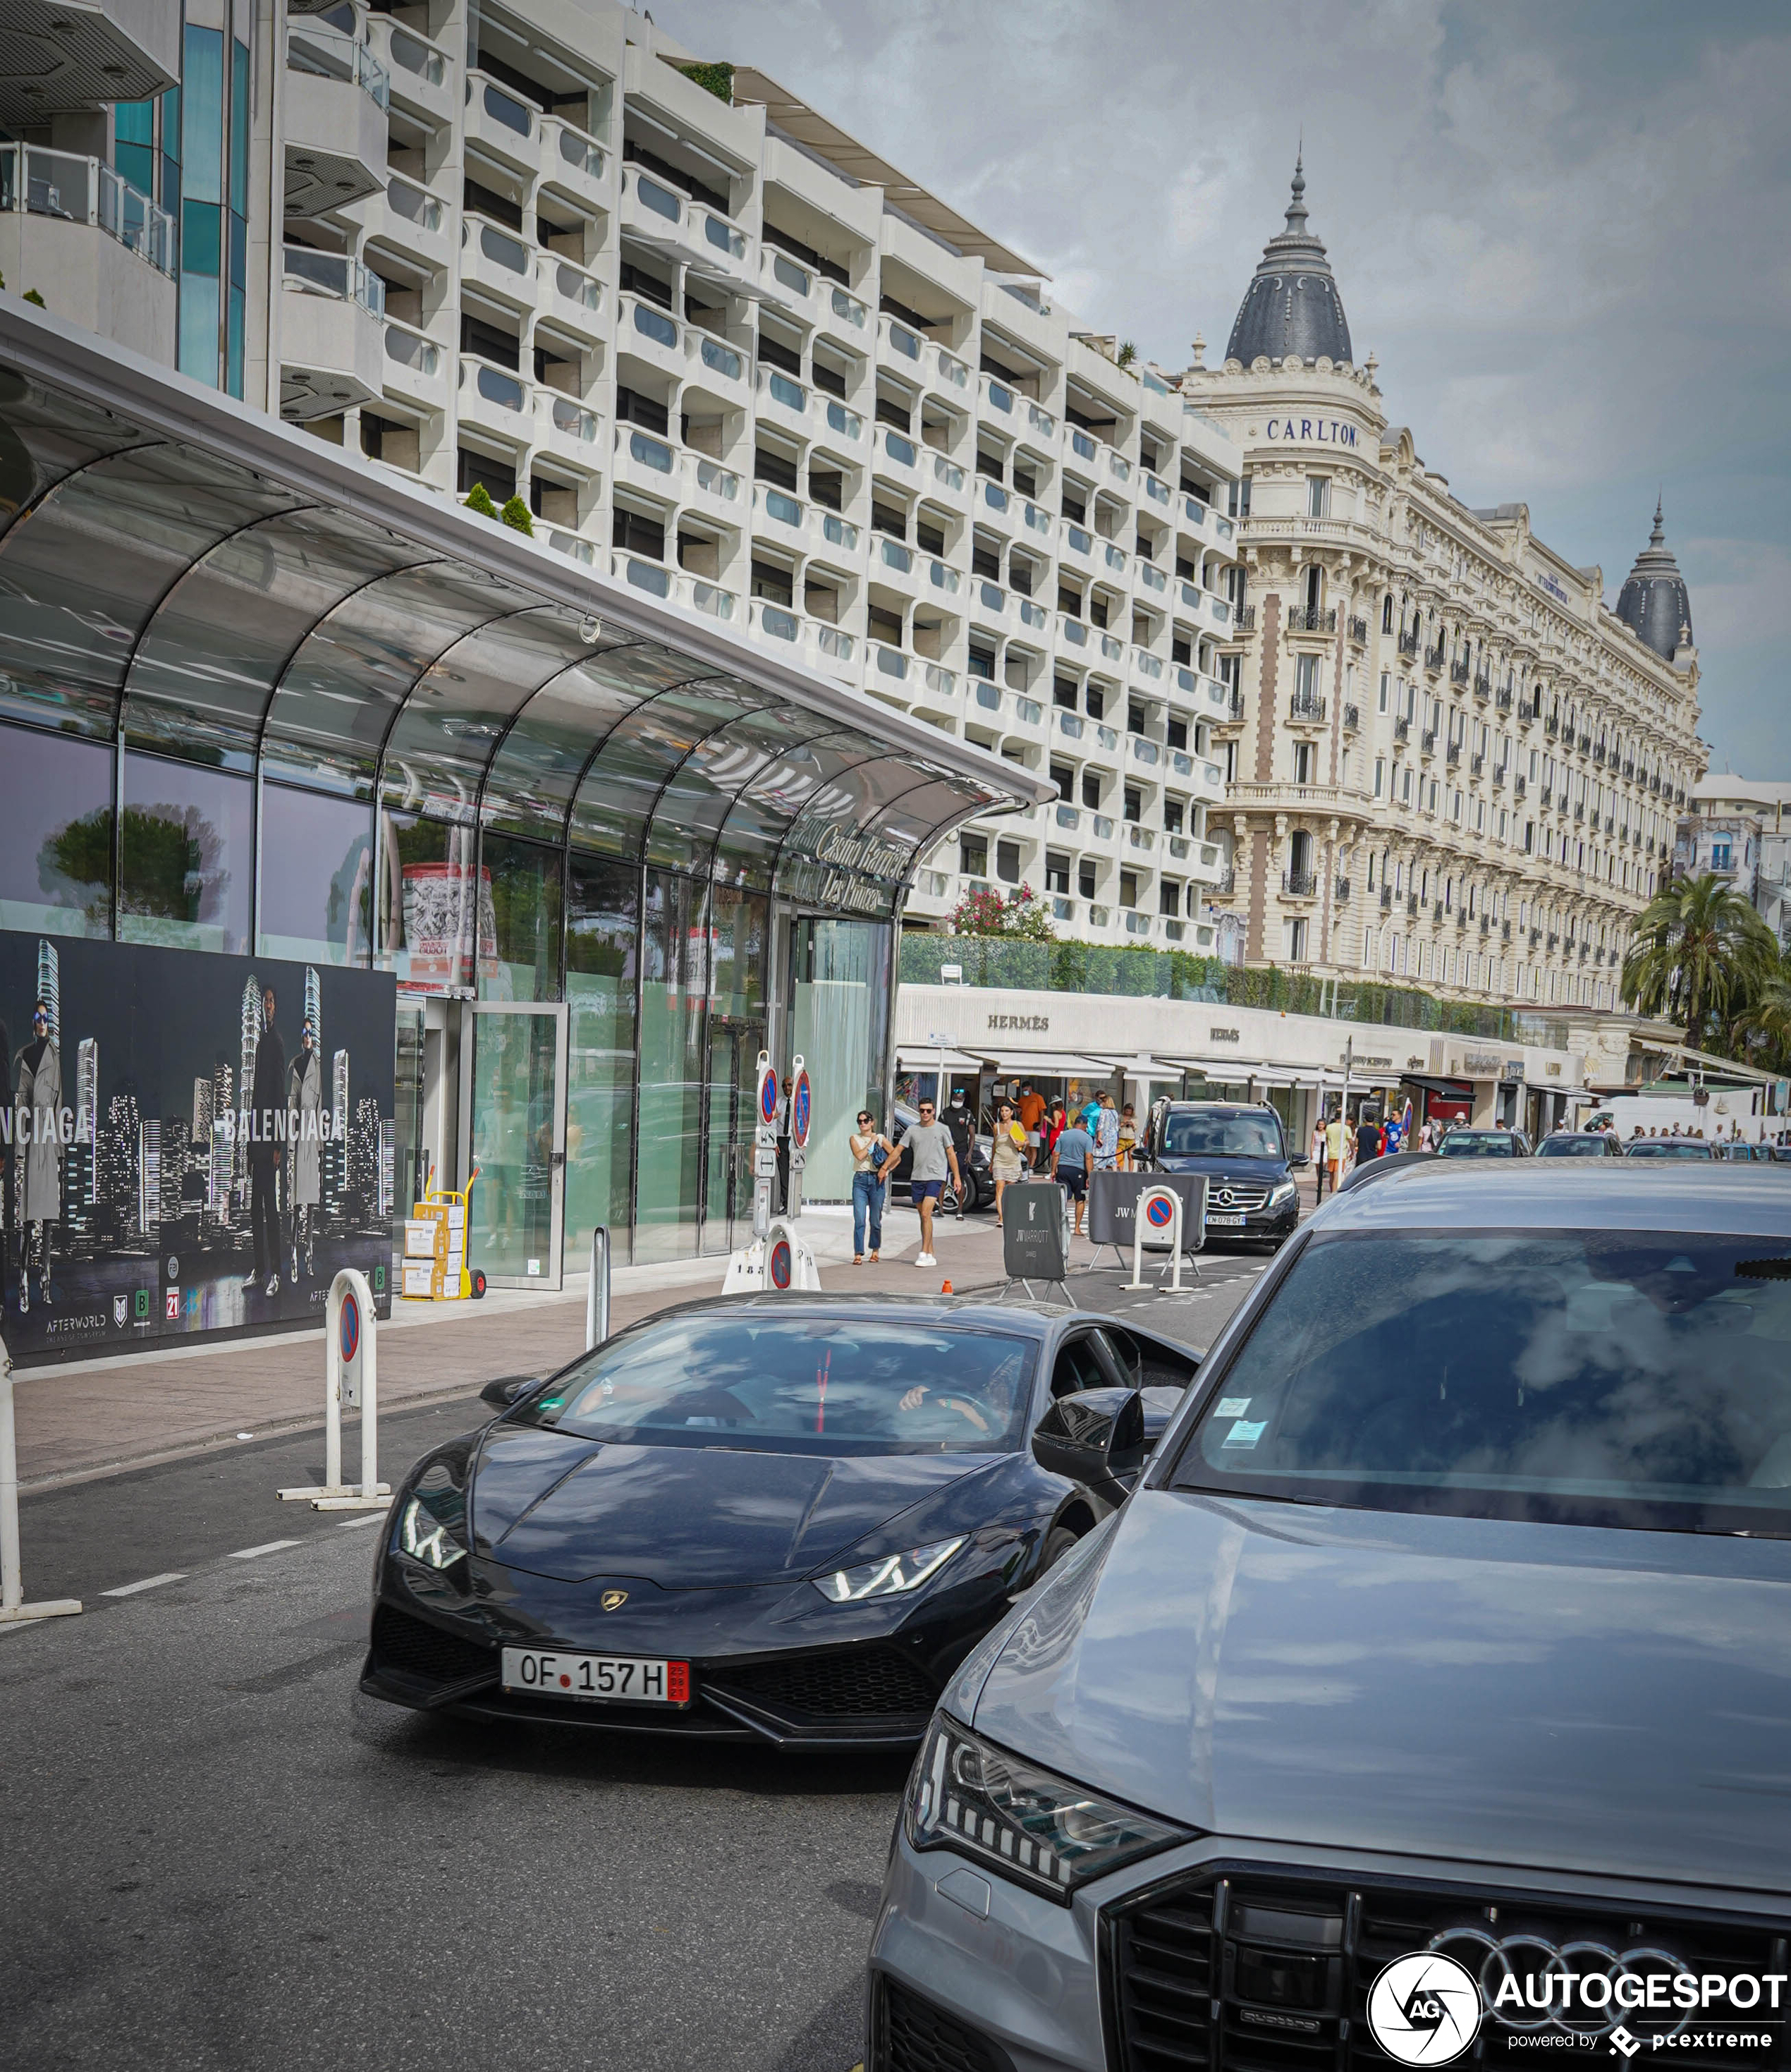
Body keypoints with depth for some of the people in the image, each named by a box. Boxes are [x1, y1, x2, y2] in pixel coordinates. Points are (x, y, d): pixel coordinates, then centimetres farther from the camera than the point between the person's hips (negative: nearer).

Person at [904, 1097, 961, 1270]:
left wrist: (957, 1177, 2)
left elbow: (951, 1154, 5)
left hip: (935, 1177, -4)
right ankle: (930, 1255, 13)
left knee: (926, 1214, -16)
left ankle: (924, 1253, -14)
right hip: (917, 1177, 4)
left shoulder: (942, 1129, 2)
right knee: (923, 1216, 7)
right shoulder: (913, 1130, 9)